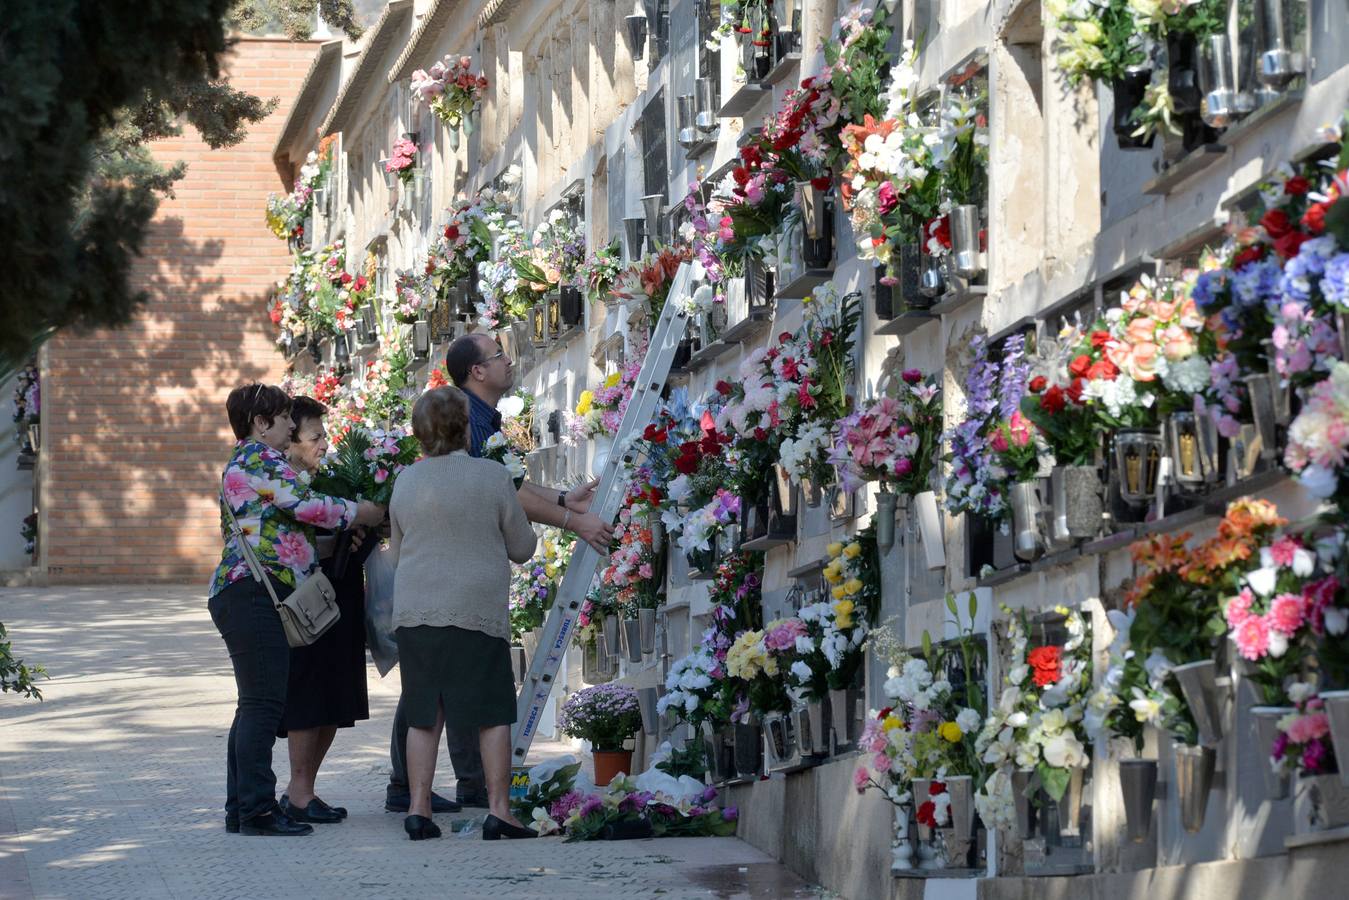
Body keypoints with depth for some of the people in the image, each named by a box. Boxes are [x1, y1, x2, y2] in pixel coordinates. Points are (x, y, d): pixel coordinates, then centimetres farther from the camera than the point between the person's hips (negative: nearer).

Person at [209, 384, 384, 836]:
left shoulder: (241, 463, 26)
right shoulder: (261, 459, -8)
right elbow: (308, 506, -16)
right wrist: (361, 513, -2)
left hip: (240, 592, 11)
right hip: (255, 591, -11)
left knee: (255, 704, 11)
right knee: (264, 702, -12)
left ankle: (240, 808, 13)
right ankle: (257, 808, -13)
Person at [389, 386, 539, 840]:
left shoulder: (406, 482, 6)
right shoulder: (493, 477, -4)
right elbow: (522, 547, 4)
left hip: (414, 612, 3)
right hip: (476, 610, -3)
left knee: (424, 716, 8)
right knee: (492, 713, 3)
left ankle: (418, 807, 5)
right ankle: (499, 809, -1)